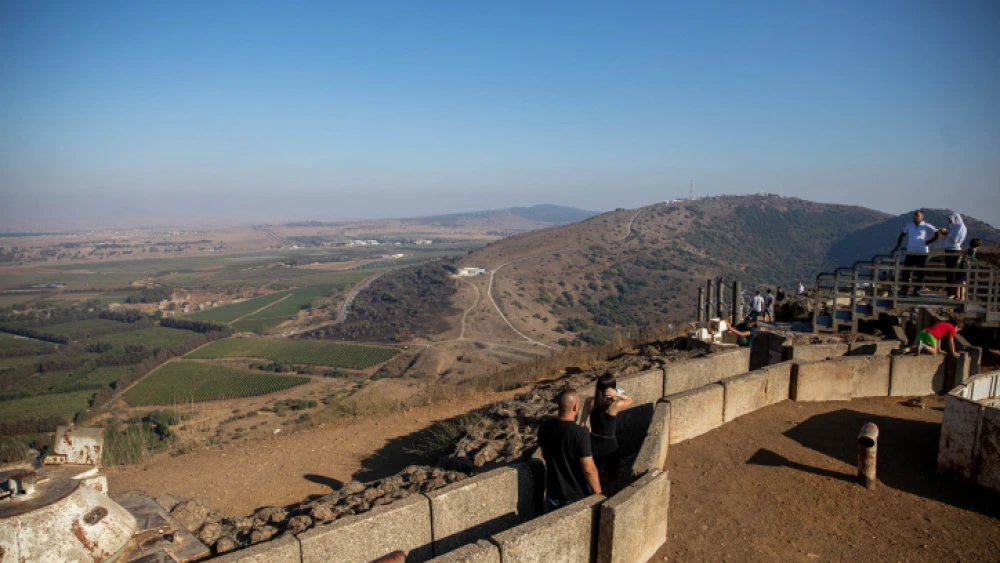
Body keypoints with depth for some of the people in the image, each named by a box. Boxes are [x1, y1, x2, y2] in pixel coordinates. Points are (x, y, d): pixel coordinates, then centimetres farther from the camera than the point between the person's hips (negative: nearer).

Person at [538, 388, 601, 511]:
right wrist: (598, 494, -8)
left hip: (553, 493, 5)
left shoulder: (545, 427, -8)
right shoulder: (580, 434, -26)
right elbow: (589, 469, -22)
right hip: (577, 496, -5)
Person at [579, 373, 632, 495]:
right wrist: (617, 394, -19)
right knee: (612, 478, 21)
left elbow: (582, 423, -4)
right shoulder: (616, 405, -22)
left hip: (593, 444, 3)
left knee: (594, 476, 23)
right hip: (610, 446, -3)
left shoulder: (590, 402, -12)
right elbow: (630, 400, -1)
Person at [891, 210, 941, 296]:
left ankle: (917, 290, 6)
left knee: (920, 273, 1)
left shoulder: (926, 226, 1)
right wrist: (897, 246, 18)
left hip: (922, 253, -3)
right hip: (910, 252, 3)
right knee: (905, 271, -1)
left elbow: (938, 234, -1)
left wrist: (928, 242, -4)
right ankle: (904, 289, 5)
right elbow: (902, 235, 25)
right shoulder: (909, 226, 12)